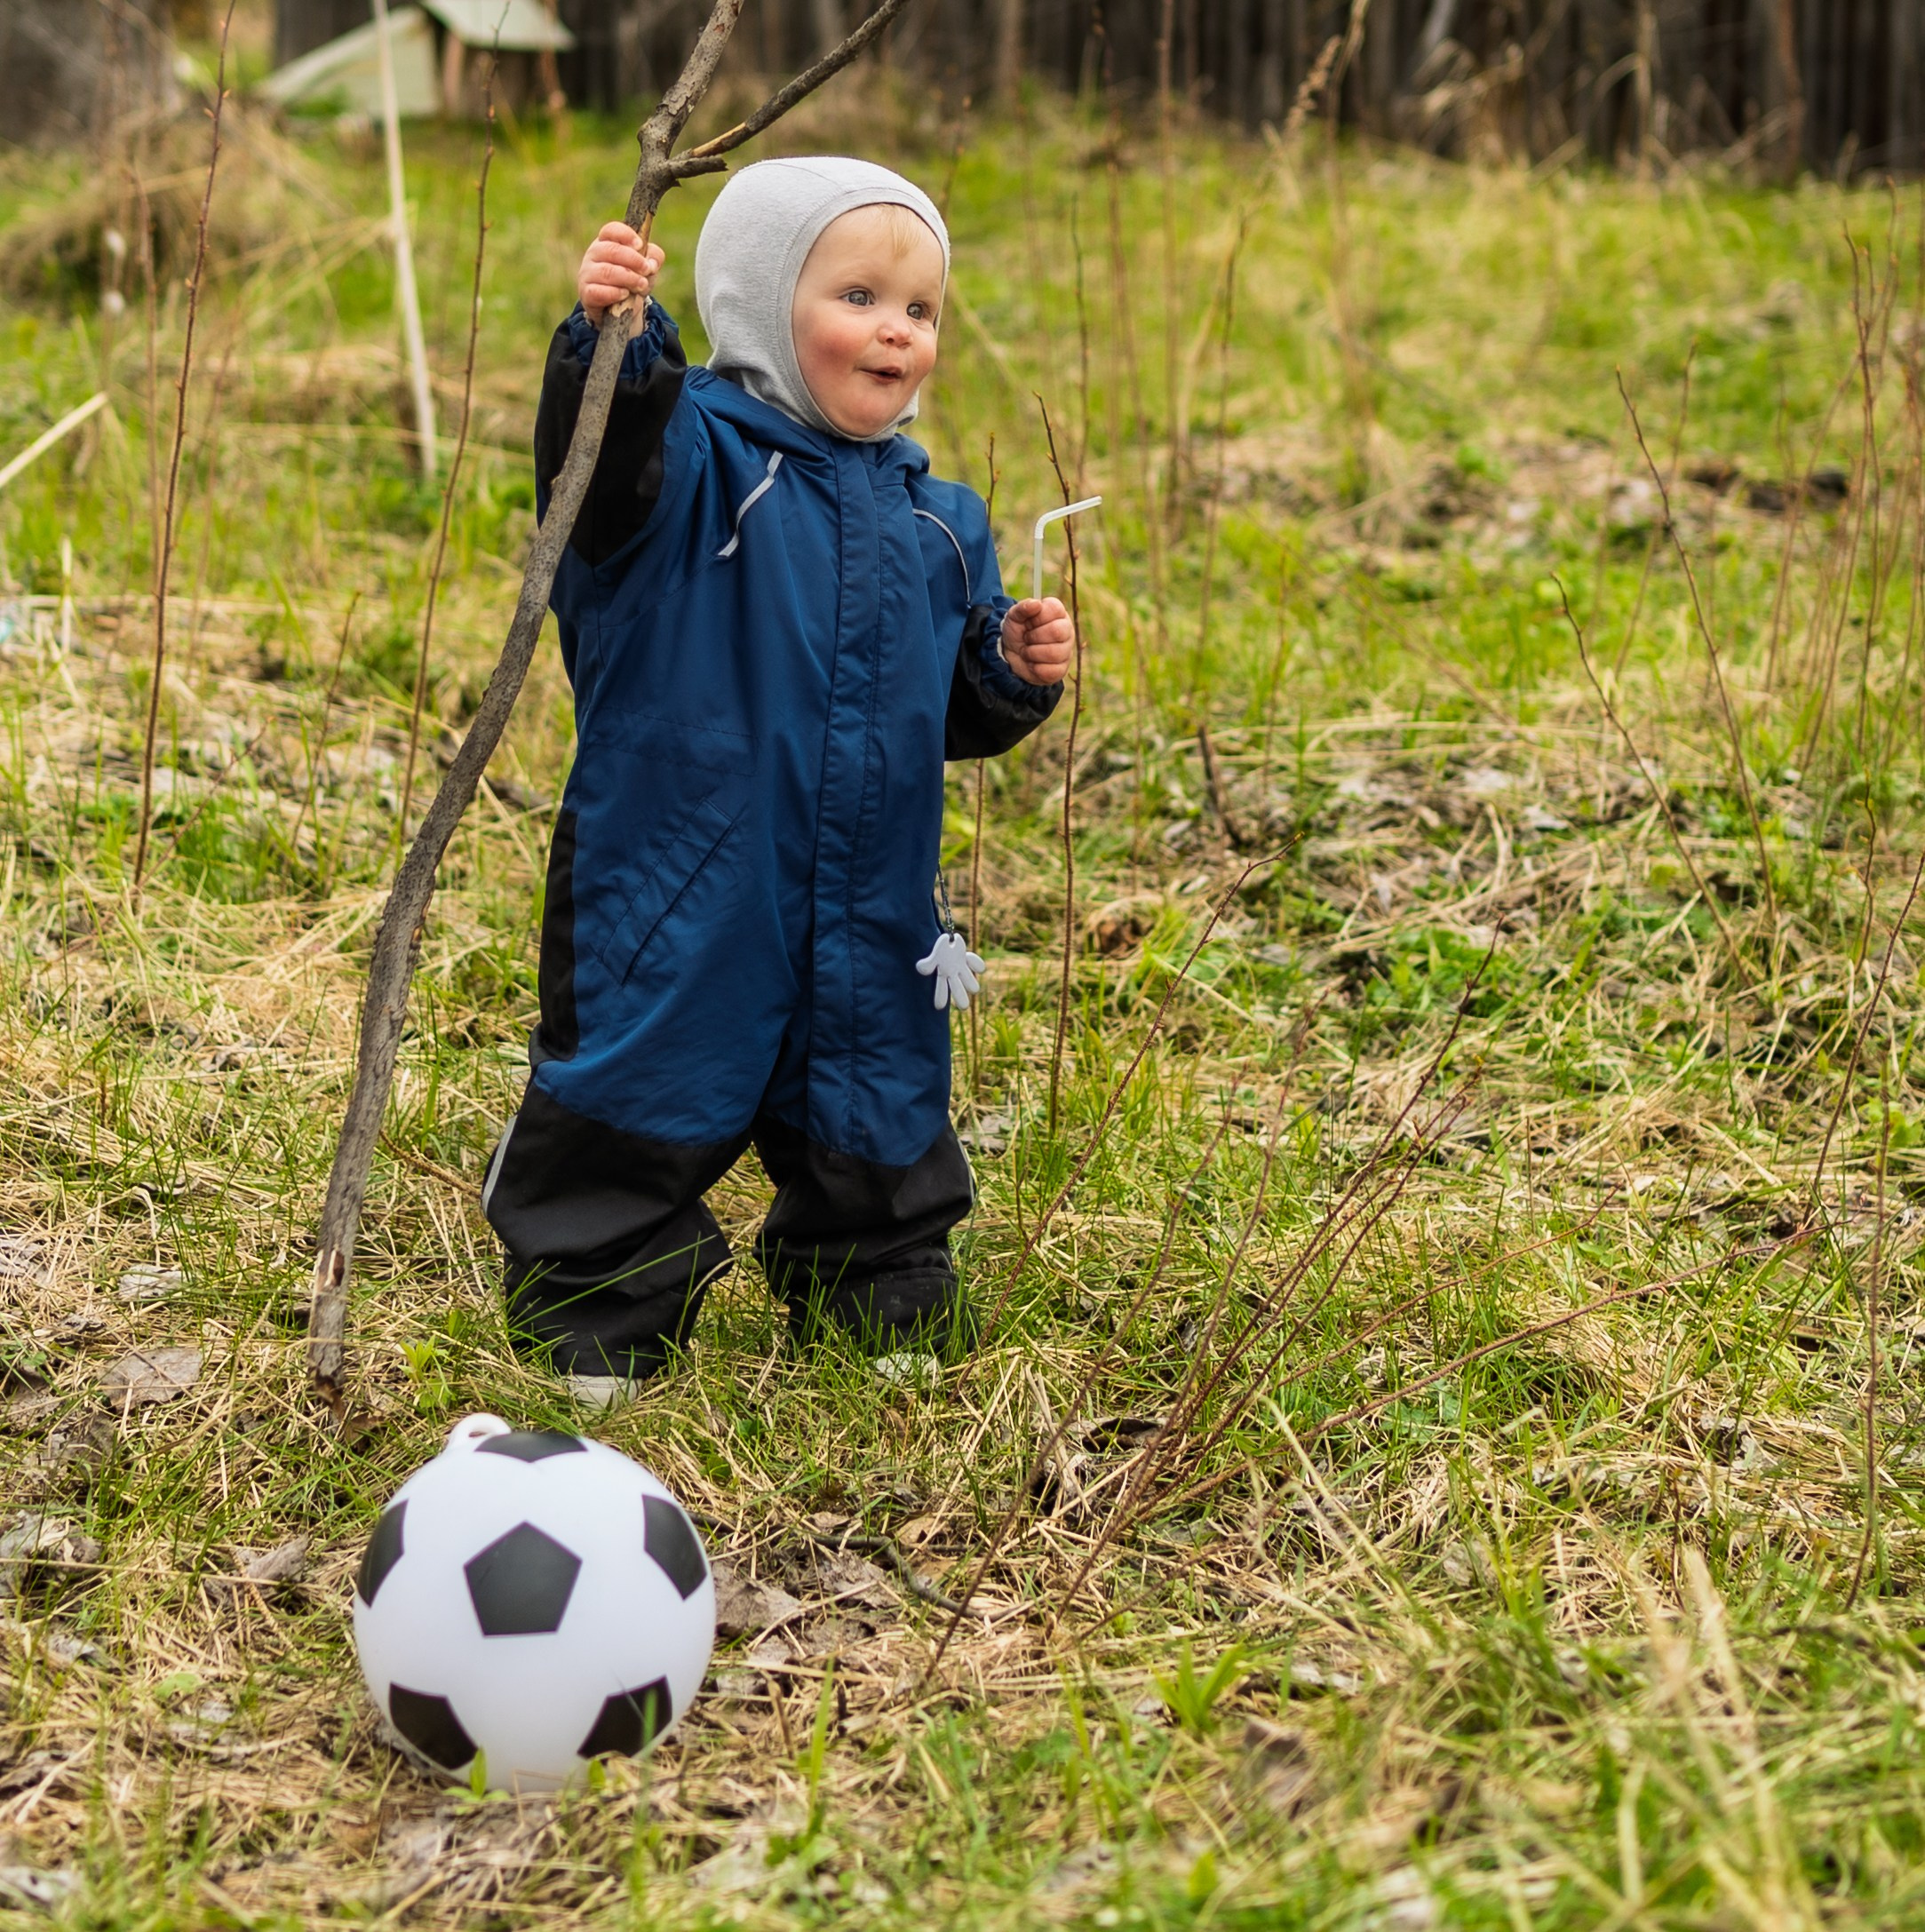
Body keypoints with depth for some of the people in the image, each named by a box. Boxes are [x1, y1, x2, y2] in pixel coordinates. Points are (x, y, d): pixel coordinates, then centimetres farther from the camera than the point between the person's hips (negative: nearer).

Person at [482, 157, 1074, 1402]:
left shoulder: (935, 519, 10)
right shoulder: (700, 455, -9)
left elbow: (955, 713, 19)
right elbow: (600, 469, -33)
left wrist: (1016, 674, -1)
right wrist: (610, 339, -49)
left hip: (871, 915, 6)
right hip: (679, 899, -5)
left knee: (878, 1133, 19)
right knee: (641, 1110, 3)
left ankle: (889, 1316, 38)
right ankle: (596, 1335, 20)